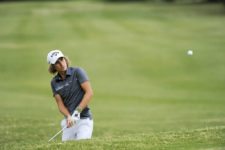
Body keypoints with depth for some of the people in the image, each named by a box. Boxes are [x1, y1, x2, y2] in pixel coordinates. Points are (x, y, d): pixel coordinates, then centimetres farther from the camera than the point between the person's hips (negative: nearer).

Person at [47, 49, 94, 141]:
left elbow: (89, 92, -11)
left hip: (84, 119, -4)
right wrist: (69, 116, -18)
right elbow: (60, 104, 2)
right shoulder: (54, 82, 6)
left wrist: (78, 111, -19)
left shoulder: (77, 72, -5)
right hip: (69, 120, 4)